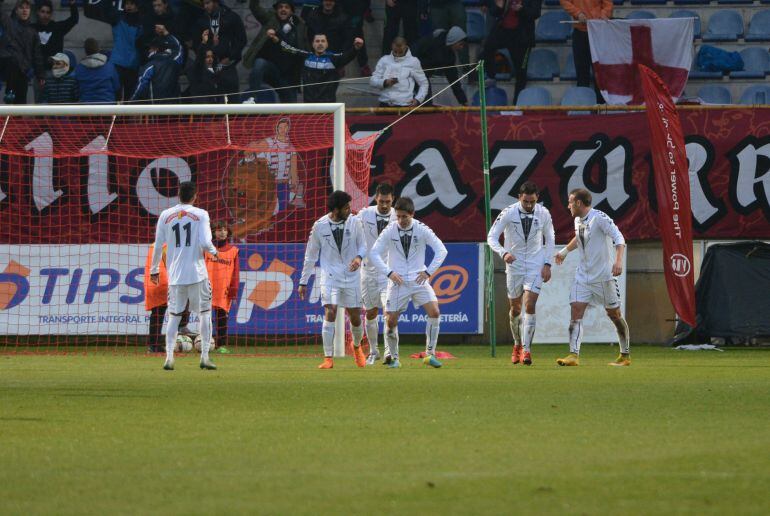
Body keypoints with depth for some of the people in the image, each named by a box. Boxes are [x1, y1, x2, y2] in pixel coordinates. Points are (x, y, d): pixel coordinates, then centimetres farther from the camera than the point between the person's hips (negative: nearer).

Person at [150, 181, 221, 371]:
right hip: (197, 273, -2)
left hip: (175, 274, 2)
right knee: (204, 312, 8)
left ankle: (169, 356, -5)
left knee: (174, 315, 7)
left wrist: (154, 269, 16)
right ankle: (205, 356, 2)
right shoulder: (200, 214, -3)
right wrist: (214, 251, 8)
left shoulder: (166, 215, 5)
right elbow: (205, 242, -14)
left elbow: (158, 245, 5)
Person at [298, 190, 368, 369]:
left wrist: (359, 257, -15)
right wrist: (303, 282, 6)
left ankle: (357, 347, 38)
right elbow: (311, 255, 4)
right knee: (330, 312, -18)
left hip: (351, 276, 2)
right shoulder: (319, 226, -5)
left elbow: (362, 245, 9)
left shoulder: (353, 223, -2)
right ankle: (328, 358, -14)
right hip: (329, 276, -2)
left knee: (355, 317, 7)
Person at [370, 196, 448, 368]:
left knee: (434, 312, -17)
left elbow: (441, 250, -1)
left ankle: (430, 353, -6)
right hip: (397, 281, 0)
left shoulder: (422, 230, -6)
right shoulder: (389, 231, -6)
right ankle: (394, 358, 15)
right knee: (391, 320, -4)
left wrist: (428, 272, -7)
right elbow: (374, 254, -2)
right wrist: (389, 273, -11)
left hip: (419, 279, 0)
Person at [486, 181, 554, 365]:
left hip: (535, 265, 0)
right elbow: (491, 237, -10)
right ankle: (518, 344, 31)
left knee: (529, 306, -14)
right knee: (515, 308, 9)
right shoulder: (508, 213, -13)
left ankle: (526, 349, -12)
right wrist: (503, 253, -28)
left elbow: (549, 239, 7)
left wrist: (547, 264, -1)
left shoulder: (543, 213, -7)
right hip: (514, 264, 0)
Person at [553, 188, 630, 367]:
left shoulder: (599, 218, -15)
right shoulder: (578, 220, 9)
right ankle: (574, 355, -16)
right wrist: (565, 251, 37)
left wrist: (618, 260, -35)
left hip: (603, 276, -7)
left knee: (614, 315, 4)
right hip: (583, 276, 7)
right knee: (575, 313, -9)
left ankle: (625, 355, 18)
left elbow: (618, 237, -22)